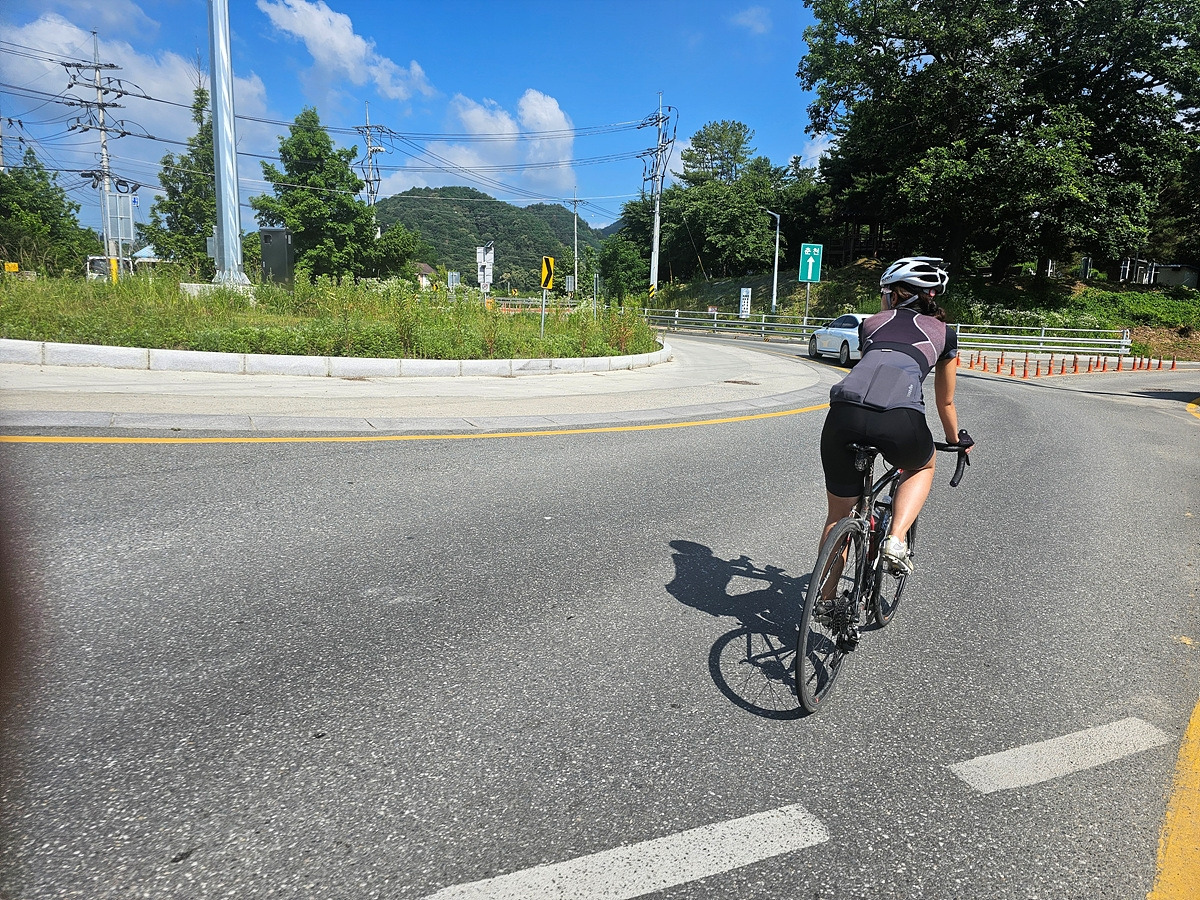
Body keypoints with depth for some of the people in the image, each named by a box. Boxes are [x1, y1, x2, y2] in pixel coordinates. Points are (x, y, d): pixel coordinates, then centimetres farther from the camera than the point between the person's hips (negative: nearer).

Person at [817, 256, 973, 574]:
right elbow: (945, 403, 38)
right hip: (899, 421, -1)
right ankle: (896, 540, 15)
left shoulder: (871, 323, 30)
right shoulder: (944, 333, 27)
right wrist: (957, 440, 58)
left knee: (838, 515, 21)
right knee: (923, 465, 36)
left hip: (843, 415, 2)